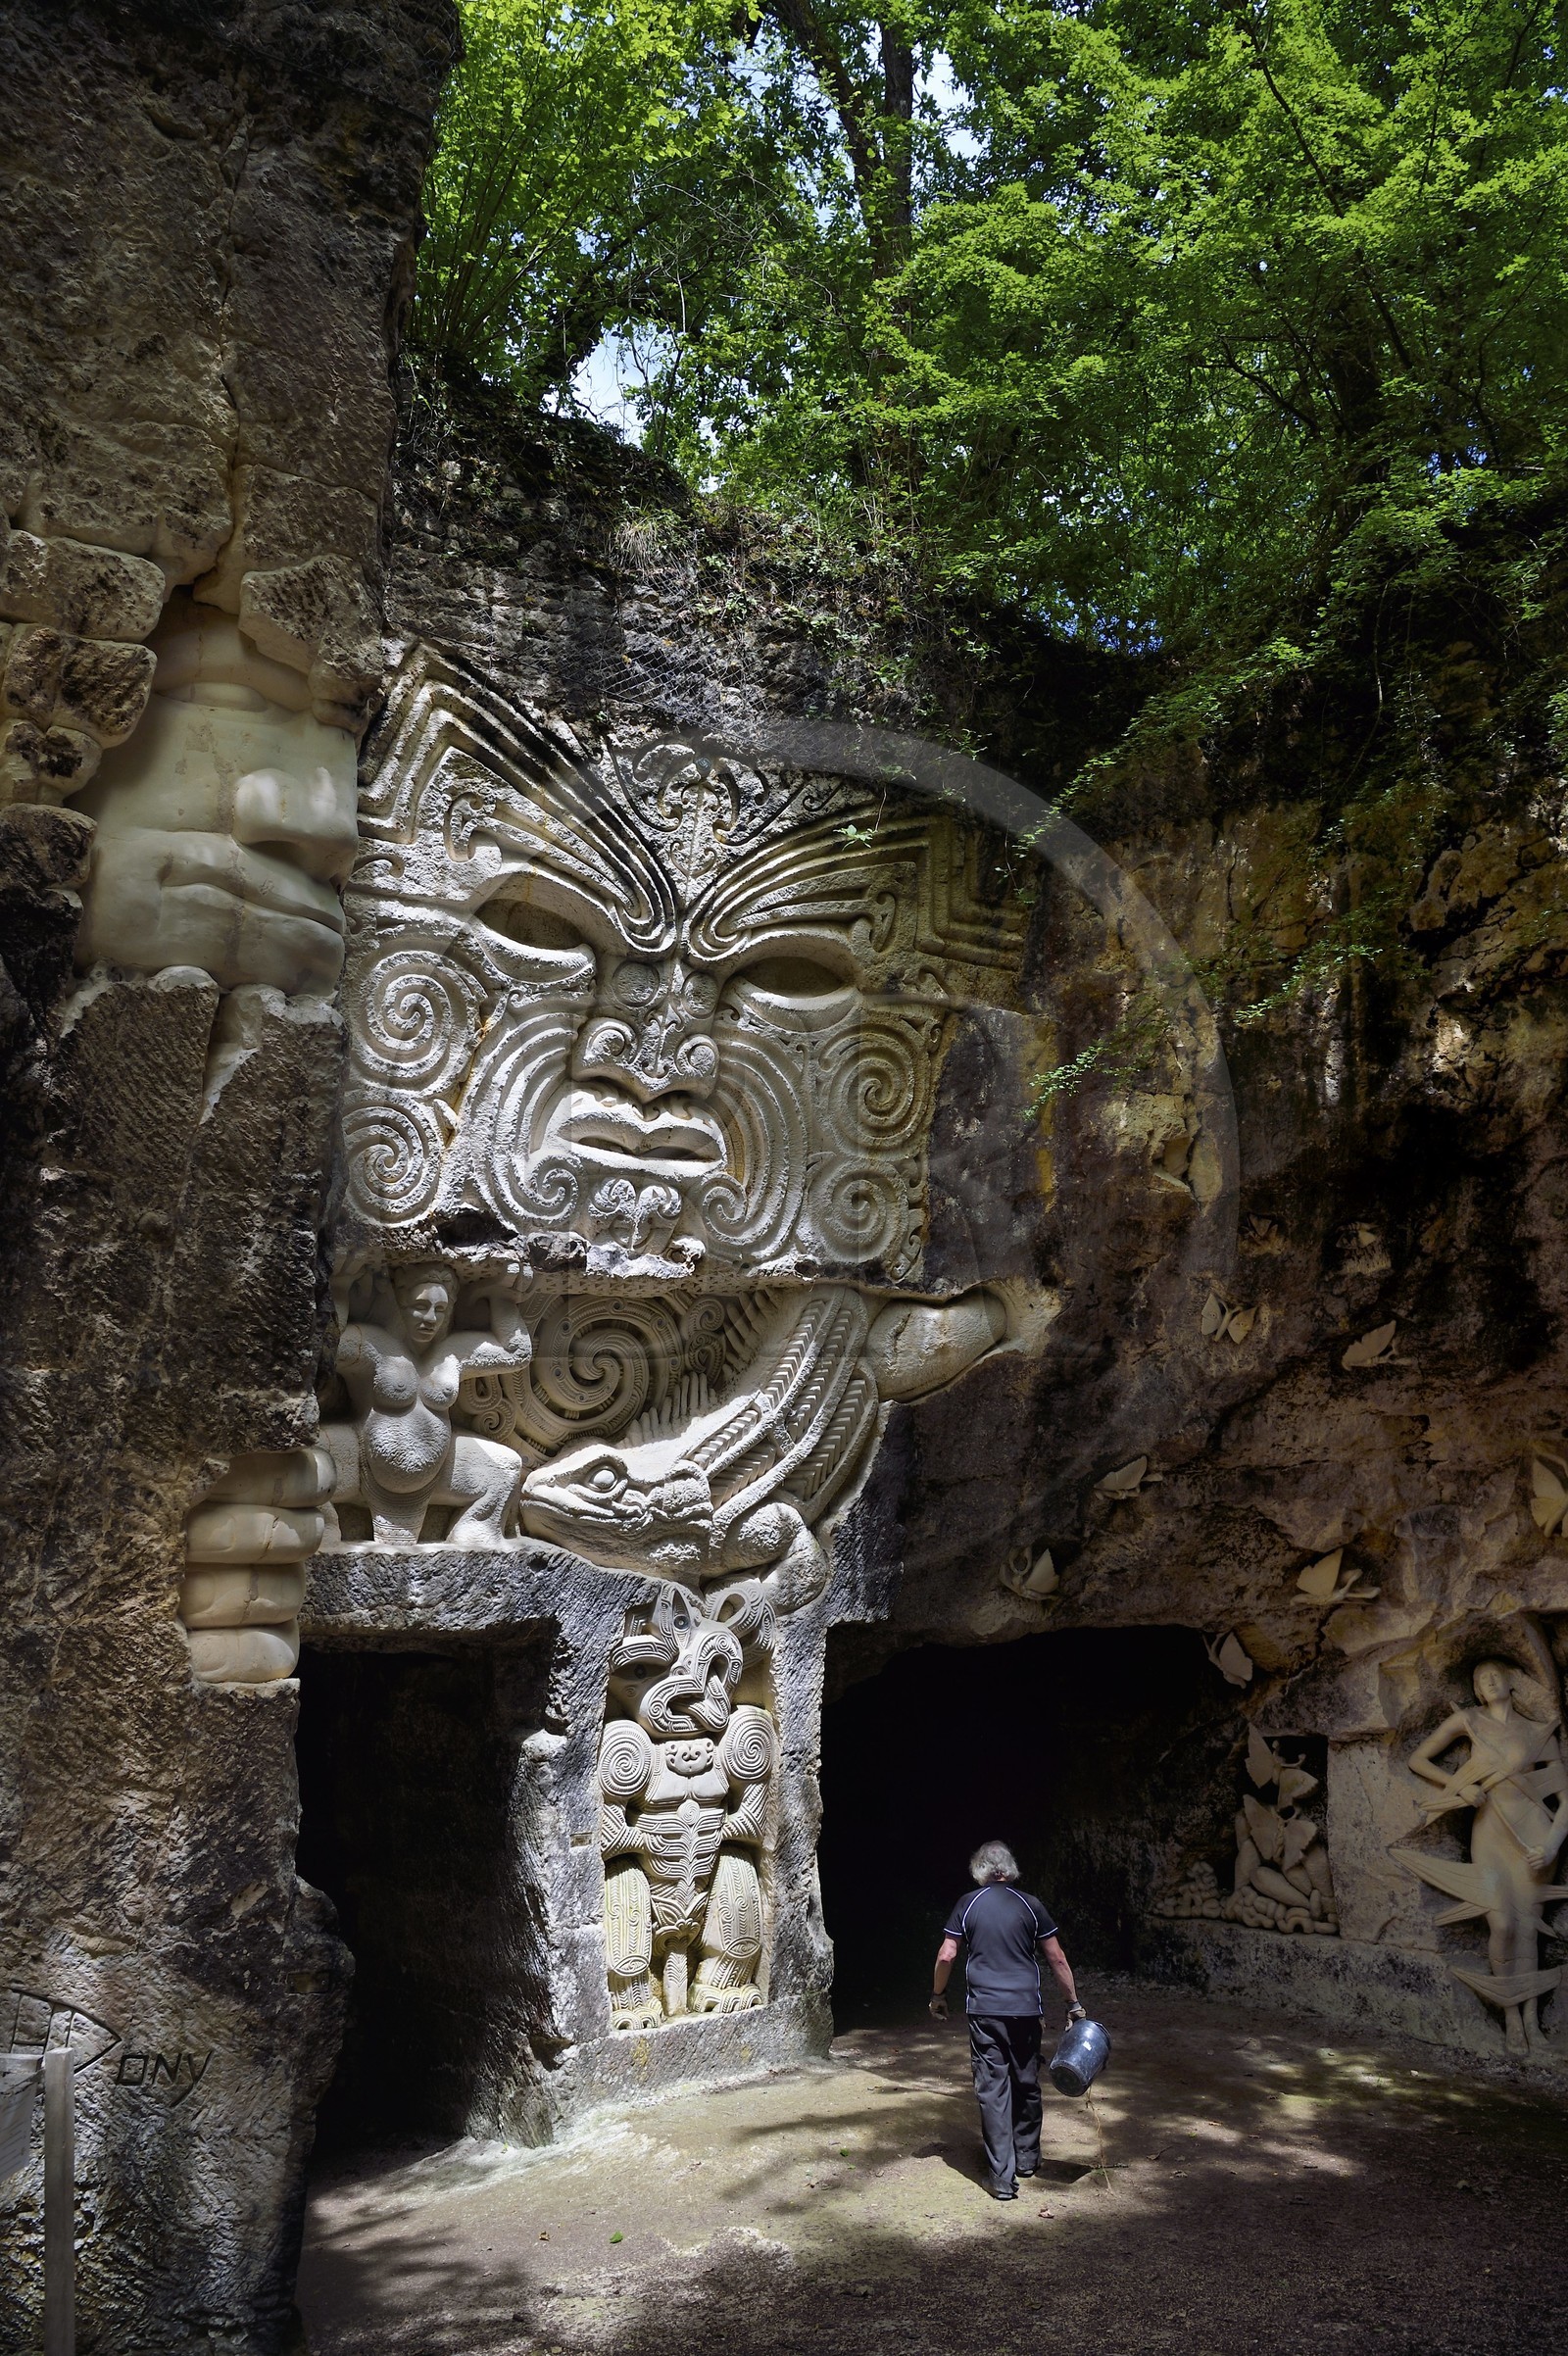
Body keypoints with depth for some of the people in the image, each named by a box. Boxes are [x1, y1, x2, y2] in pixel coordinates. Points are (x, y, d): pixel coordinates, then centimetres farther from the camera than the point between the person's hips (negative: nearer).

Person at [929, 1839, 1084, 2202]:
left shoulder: (968, 1904, 0)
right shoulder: (1030, 1905, 1)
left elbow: (946, 1956, -1)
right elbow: (1057, 1959, 3)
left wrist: (938, 1996, 14)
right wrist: (1073, 2002, 13)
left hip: (984, 2009, -1)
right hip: (1026, 2009, 1)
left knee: (992, 2089, 1)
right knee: (1027, 2084, 18)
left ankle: (1002, 2176, -2)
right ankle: (1027, 2158, 32)